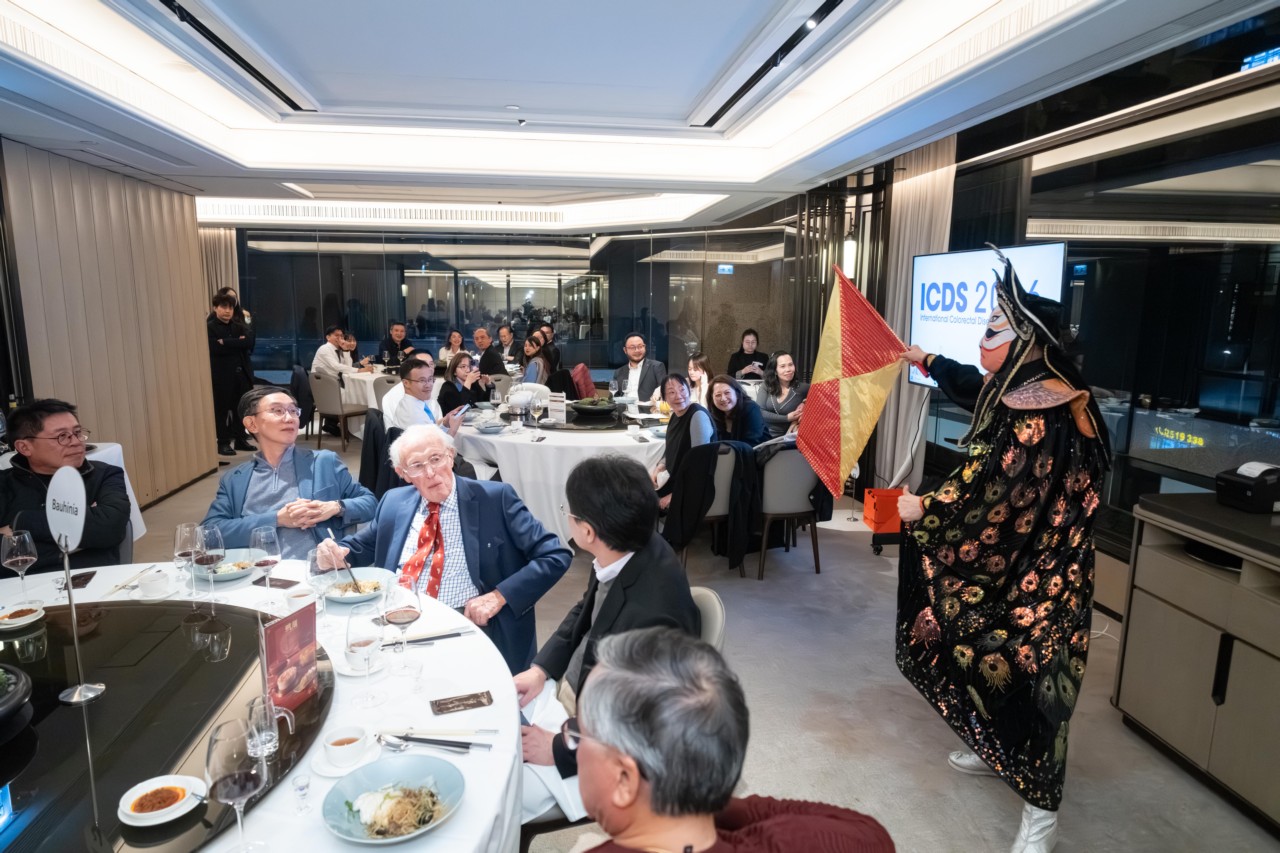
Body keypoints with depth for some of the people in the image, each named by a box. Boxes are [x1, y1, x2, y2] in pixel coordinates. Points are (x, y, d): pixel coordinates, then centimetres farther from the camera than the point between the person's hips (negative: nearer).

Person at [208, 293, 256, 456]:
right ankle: (223, 443, 8)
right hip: (221, 375, -5)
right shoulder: (209, 328, -3)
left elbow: (248, 343, -7)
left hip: (241, 374, 5)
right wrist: (237, 343, -11)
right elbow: (217, 348, -18)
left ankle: (240, 439, 19)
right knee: (221, 410, 2)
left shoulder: (239, 327, 14)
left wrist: (226, 342, -14)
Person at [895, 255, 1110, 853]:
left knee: (1023, 671, -1)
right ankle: (1002, 753, 40)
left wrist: (924, 510, -12)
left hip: (1034, 577, -10)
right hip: (1015, 563, 10)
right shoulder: (1023, 391, 2)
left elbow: (990, 492, -26)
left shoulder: (1040, 414, -27)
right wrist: (926, 362, 37)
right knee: (989, 655, 20)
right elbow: (975, 389, 25)